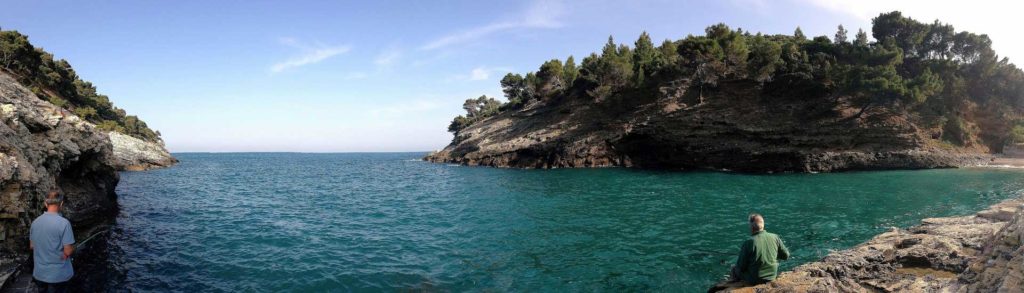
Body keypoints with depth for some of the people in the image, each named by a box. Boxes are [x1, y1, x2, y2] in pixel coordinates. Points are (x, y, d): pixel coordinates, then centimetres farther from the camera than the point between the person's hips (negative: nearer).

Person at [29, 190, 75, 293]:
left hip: (39, 274, 6)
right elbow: (68, 251, -20)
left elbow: (31, 246, 11)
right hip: (58, 275, -6)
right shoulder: (63, 223, -21)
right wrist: (72, 248, 0)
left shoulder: (35, 222, -2)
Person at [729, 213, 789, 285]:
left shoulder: (748, 242, -23)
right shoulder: (775, 237, -11)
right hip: (772, 276, 5)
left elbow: (741, 267, -16)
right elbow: (785, 255, 2)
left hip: (754, 280, -5)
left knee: (734, 269, 21)